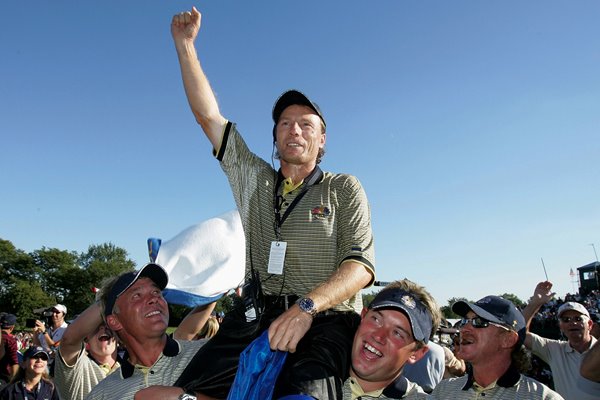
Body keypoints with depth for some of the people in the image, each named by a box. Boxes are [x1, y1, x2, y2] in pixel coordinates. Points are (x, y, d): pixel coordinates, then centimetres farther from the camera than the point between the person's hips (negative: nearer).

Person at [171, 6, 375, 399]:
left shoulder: (344, 189, 9)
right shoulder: (254, 179, 20)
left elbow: (361, 263, -4)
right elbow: (208, 116, 19)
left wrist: (306, 306, -21)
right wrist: (185, 45, 17)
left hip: (325, 322, -3)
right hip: (256, 318, 4)